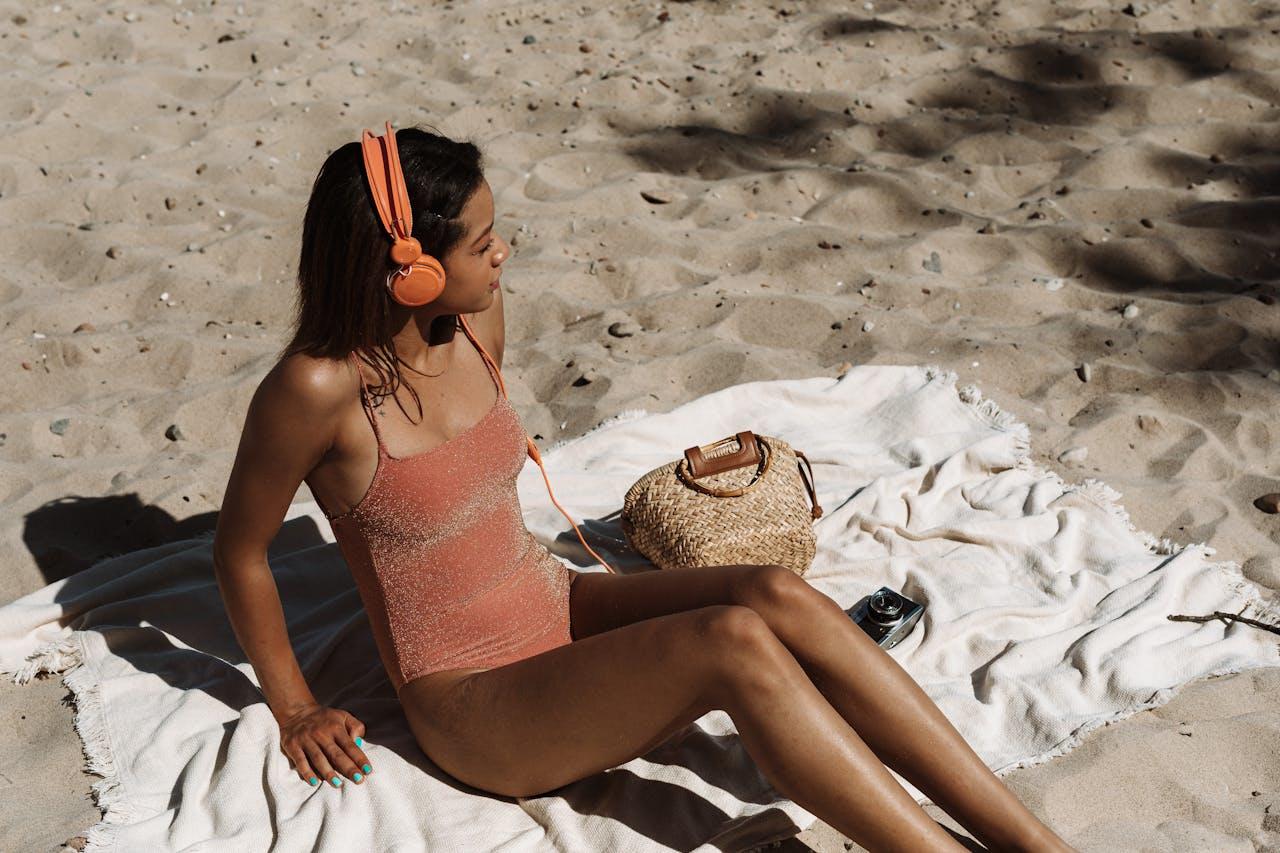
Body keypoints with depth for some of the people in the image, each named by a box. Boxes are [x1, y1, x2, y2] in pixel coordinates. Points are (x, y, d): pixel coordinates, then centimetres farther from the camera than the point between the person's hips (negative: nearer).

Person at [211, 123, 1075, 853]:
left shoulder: (479, 317, -3)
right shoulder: (318, 387, -22)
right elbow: (240, 550, -9)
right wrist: (297, 712, -2)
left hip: (557, 607, 6)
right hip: (472, 710, -6)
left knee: (780, 597, -20)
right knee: (733, 642, -29)